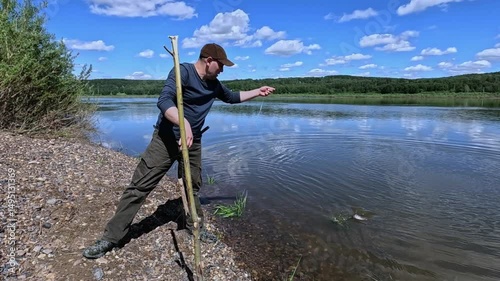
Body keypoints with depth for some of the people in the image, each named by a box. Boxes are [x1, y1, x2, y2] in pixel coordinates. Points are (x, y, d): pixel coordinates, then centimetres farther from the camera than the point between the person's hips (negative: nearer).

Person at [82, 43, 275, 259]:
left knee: (193, 187, 16)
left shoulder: (214, 84, 8)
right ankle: (111, 238, 5)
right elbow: (164, 101, -30)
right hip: (165, 139, -6)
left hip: (193, 143, 7)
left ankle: (195, 226, 36)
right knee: (139, 187, -5)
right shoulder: (183, 71, -15)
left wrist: (258, 92, 25)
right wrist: (184, 124, -46)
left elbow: (232, 97, 27)